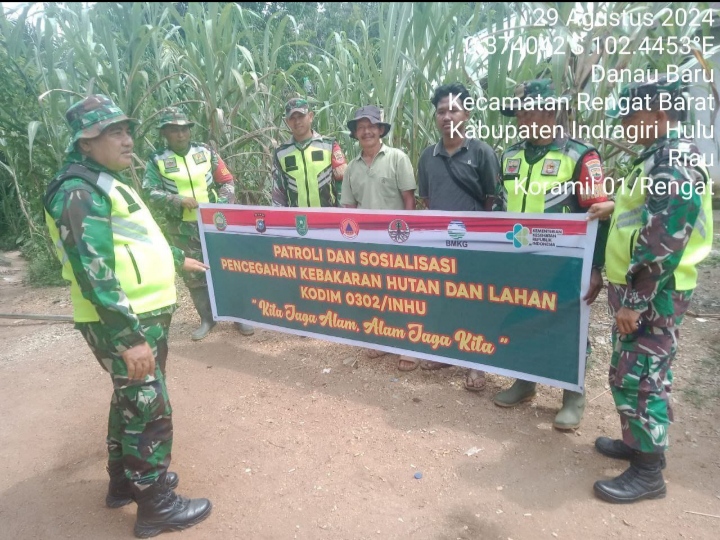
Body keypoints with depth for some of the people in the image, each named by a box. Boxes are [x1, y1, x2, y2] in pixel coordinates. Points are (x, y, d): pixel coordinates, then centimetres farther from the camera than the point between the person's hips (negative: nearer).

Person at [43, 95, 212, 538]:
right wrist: (130, 337, -28)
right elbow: (94, 274, -26)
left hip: (145, 314, 10)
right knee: (150, 410, 0)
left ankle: (126, 481, 40)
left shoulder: (109, 181, 15)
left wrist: (178, 259, 37)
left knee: (131, 401, 21)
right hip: (122, 323, -10)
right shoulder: (80, 193, -18)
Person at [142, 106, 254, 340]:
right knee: (193, 276, 8)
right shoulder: (157, 161, -1)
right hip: (183, 230, 0)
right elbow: (151, 193, -6)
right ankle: (207, 319, 24)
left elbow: (227, 182, 7)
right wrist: (178, 200, -20)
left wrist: (223, 203, -9)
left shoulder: (206, 152, 4)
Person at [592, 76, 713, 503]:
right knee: (640, 374, 19)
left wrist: (634, 301, -23)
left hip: (653, 295, -10)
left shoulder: (676, 162, -19)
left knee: (636, 378, -2)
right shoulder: (662, 157, 14)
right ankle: (638, 441, 35)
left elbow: (663, 242, -25)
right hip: (643, 291, 10)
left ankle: (648, 473, 12)